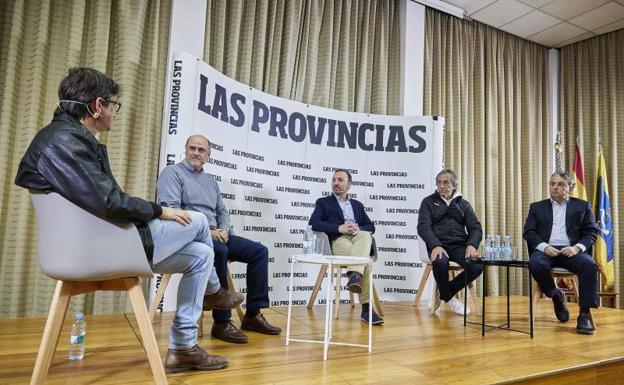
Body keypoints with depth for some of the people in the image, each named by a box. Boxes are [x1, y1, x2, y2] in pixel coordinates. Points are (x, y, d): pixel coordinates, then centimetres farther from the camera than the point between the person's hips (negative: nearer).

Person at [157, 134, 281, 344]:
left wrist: (224, 230, -3)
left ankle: (253, 315, -2)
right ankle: (222, 322, -28)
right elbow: (170, 208, -15)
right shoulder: (173, 172, 0)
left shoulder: (211, 181, 23)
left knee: (259, 251, -4)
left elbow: (222, 211, 21)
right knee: (220, 251, -38)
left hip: (215, 234, 8)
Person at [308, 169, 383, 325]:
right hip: (338, 240, -3)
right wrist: (339, 228, -12)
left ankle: (355, 276, -46)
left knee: (365, 236, -36)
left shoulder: (358, 205, 29)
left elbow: (370, 227, 18)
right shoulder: (323, 202, 17)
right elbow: (313, 223, -1)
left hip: (359, 238, 3)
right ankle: (366, 308, -35)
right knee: (364, 260, -33)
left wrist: (358, 228, -7)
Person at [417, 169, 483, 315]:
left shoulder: (463, 204, 20)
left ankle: (445, 292, -1)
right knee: (440, 263, -36)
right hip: (438, 245, -2)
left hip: (459, 245, 3)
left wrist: (471, 245, -14)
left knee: (477, 266, -27)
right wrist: (435, 246, -21)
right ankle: (448, 297, -4)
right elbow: (423, 227, -2)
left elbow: (476, 228, 9)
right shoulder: (429, 202, 12)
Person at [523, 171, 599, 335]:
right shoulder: (537, 207, 18)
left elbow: (591, 232, 8)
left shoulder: (582, 206, 18)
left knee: (589, 265, -32)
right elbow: (528, 232, 7)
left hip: (571, 250, 0)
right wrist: (544, 246, -13)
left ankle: (584, 315, -22)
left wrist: (577, 247, -12)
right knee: (535, 264, -33)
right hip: (546, 249, 0)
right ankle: (556, 296, -4)